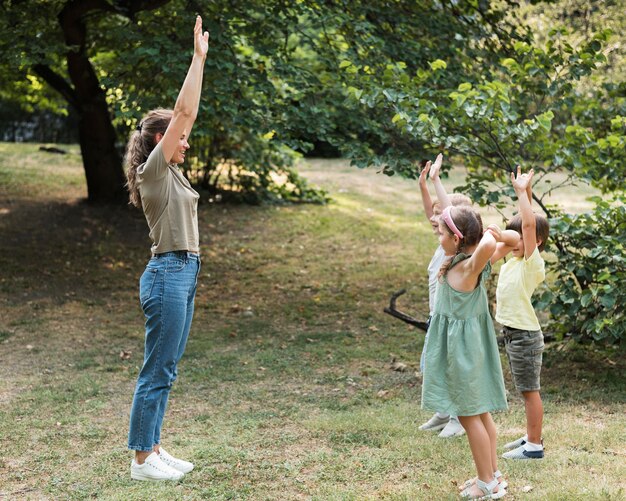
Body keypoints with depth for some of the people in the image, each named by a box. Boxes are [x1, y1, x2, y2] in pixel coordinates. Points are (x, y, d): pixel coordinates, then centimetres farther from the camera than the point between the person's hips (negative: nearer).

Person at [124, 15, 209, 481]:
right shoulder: (153, 170, -9)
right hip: (168, 274, -10)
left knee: (165, 371, 12)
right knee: (156, 372, -5)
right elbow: (183, 112, -13)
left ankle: (153, 449, 20)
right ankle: (142, 460, 2)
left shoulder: (170, 172, 15)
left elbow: (187, 113, 17)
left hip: (183, 274, 10)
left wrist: (201, 61, 16)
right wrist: (198, 58, -9)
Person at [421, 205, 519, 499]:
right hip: (468, 341, 9)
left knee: (469, 415, 4)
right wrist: (498, 233, -5)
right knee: (479, 411, 18)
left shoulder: (468, 266, -23)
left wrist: (490, 235, -26)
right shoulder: (467, 261, 0)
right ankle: (493, 474, 30)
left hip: (461, 345, -9)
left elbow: (488, 246, -47)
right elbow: (513, 239, 13)